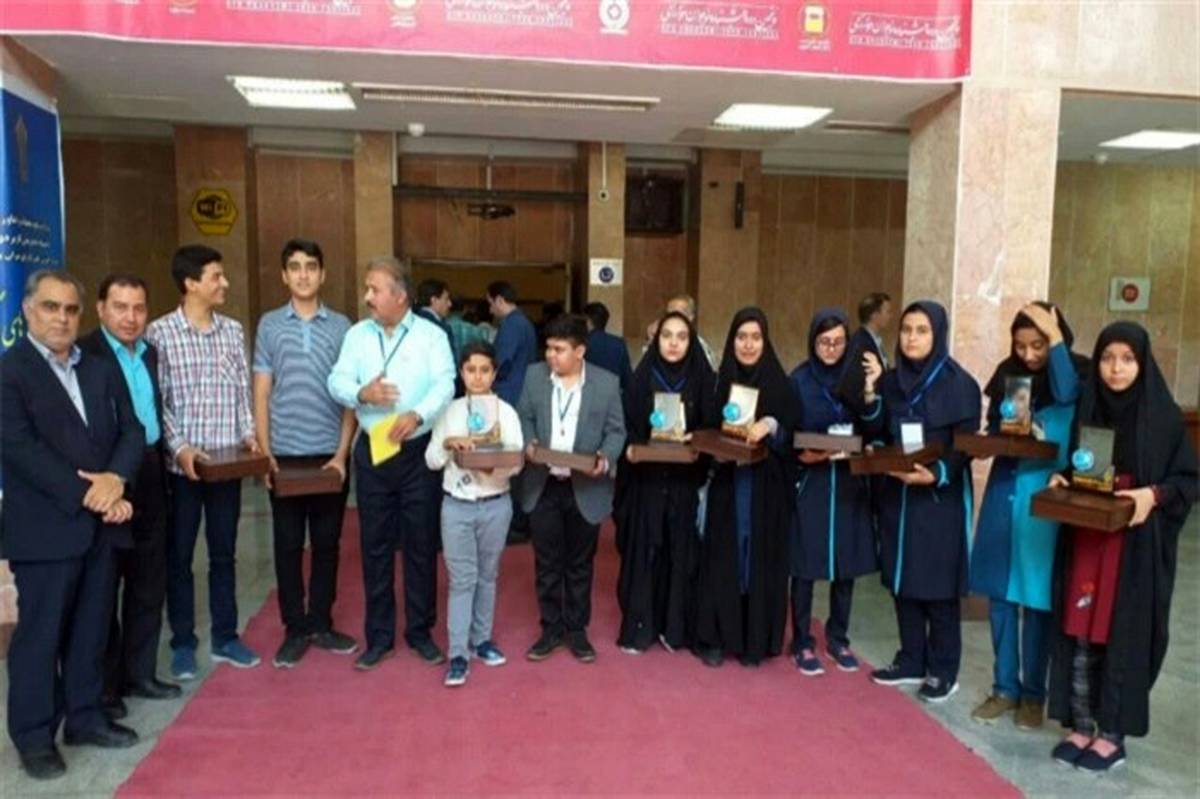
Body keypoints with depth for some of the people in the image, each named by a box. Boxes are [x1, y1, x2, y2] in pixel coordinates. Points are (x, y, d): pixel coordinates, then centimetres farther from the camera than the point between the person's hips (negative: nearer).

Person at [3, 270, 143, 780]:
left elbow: (132, 431, 7)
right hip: (44, 527, -5)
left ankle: (84, 718, 27)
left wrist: (115, 479, -12)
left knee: (91, 628, 14)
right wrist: (87, 494, -18)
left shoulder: (101, 369, 13)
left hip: (103, 524, 5)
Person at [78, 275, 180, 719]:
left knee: (149, 583, 14)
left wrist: (160, 465, 9)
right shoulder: (83, 354, -12)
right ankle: (103, 686, 19)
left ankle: (139, 673, 28)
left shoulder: (151, 353, 12)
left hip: (149, 481, 7)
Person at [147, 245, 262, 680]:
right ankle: (183, 643, 22)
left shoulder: (234, 331, 6)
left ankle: (225, 637, 25)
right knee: (179, 555, 8)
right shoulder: (160, 333, -6)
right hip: (181, 463, -3)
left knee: (224, 553, 12)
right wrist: (179, 447, -16)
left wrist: (248, 434, -4)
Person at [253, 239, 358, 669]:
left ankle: (321, 624, 23)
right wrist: (264, 454, -4)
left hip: (330, 455, 0)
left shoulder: (341, 326, 3)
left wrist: (342, 453, -5)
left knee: (327, 543, 9)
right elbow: (261, 395, 3)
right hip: (285, 455, 0)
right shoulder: (269, 325, 3)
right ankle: (295, 629, 19)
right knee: (288, 545, 7)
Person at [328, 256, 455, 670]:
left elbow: (444, 385, -14)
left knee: (421, 544, 6)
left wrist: (417, 414, -32)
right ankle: (379, 636, 21)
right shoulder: (357, 334, 6)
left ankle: (420, 631, 21)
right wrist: (361, 393, -23)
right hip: (372, 452, 3)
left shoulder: (431, 335, -3)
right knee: (375, 546, 9)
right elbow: (337, 380, -2)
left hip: (419, 452, -2)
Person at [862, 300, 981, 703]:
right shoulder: (891, 379, 6)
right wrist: (870, 390, -10)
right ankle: (911, 660, 25)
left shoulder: (959, 384, -9)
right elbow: (878, 432, 3)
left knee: (937, 585, 3)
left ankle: (943, 670, 17)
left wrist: (936, 474, -27)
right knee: (902, 580, 11)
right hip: (896, 494, 5)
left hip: (941, 499, -5)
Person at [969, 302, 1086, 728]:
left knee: (1037, 598, 4)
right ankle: (1005, 687, 21)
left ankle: (1034, 693, 20)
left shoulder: (1076, 372, -5)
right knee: (1001, 595, 8)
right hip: (1005, 491, 4)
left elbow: (1066, 394, -29)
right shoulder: (1008, 372, 6)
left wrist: (1056, 336, -23)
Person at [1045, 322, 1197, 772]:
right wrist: (1060, 479, -5)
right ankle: (1082, 726, 18)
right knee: (1080, 635, 5)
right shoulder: (1086, 409, 6)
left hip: (1137, 546, -3)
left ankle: (1113, 735, 17)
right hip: (1084, 539, 3)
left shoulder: (1164, 416, -5)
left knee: (1124, 636, 3)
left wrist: (1154, 494, -18)